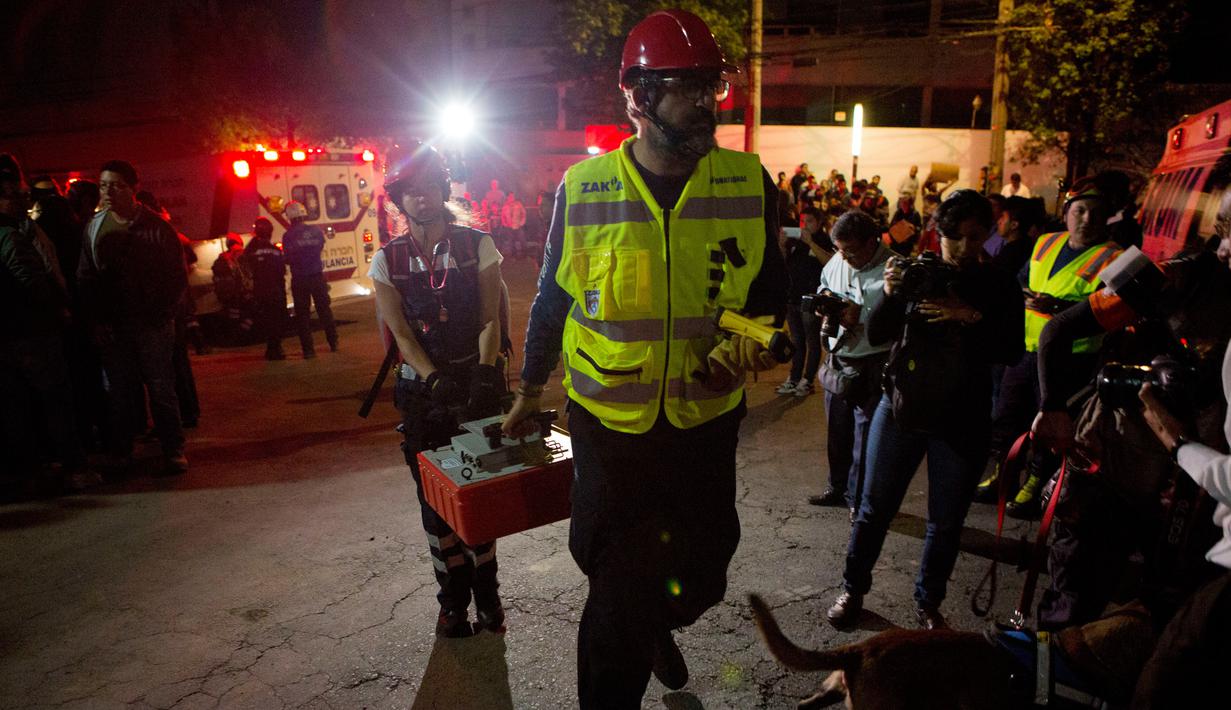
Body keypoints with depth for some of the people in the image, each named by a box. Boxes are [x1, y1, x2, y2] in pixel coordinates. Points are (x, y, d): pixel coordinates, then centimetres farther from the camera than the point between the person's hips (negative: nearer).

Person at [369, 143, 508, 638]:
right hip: (422, 391, 2)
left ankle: (485, 591, 23)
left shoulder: (477, 246, -1)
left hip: (477, 381, -1)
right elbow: (401, 335, -5)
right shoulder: (387, 261, 2)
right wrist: (436, 381, -20)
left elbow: (489, 320, -5)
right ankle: (453, 598, 25)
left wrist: (483, 375, -20)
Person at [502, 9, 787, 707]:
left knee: (702, 575, 19)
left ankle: (657, 626, 56)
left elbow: (769, 288, 5)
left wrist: (745, 342, -16)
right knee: (615, 577, 8)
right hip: (608, 420, -2)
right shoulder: (582, 189, -9)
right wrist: (530, 391, 11)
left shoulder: (751, 183, -5)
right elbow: (553, 298, 3)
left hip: (707, 419, 3)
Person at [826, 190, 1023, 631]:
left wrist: (971, 317, -24)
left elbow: (1012, 353, -10)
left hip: (962, 423, 0)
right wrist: (890, 295, -21)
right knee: (874, 508, 8)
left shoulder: (999, 288, 1)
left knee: (946, 520, 10)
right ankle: (853, 590, 26)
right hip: (901, 408, 0)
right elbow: (876, 335, -4)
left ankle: (928, 604, 30)